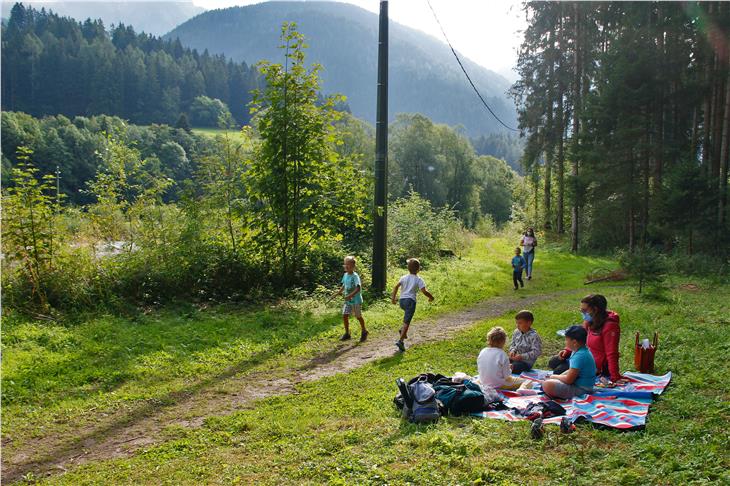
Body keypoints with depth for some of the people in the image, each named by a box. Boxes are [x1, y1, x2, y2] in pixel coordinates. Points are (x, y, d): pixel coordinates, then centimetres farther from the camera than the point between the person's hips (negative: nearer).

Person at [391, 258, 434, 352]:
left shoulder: (404, 277, 10)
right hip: (410, 301, -5)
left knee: (407, 316, 34)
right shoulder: (418, 279, -2)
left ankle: (403, 330, 19)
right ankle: (400, 341, -17)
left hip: (402, 300, 5)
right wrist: (431, 297, 7)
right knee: (407, 321, -7)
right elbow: (424, 291, -10)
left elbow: (396, 286, -2)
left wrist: (393, 297, 2)